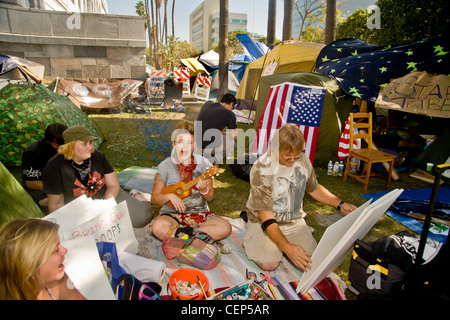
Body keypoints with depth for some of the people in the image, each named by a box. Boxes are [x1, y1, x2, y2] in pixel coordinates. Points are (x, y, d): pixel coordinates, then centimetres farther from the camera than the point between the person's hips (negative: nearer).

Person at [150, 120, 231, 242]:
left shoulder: (203, 163, 0)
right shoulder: (166, 166, -3)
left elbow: (210, 197, 5)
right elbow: (154, 199, 1)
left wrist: (204, 190, -17)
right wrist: (169, 196, -19)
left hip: (200, 213, 2)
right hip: (172, 214, -1)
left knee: (225, 227, -23)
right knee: (158, 227, -34)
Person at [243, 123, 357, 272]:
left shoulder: (303, 160, -5)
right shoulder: (261, 169, -24)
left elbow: (314, 188, 15)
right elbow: (266, 217, -25)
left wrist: (340, 204, 2)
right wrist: (286, 246, -34)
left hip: (294, 221, 5)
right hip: (263, 222, -4)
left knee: (310, 261, -13)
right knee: (269, 264, -22)